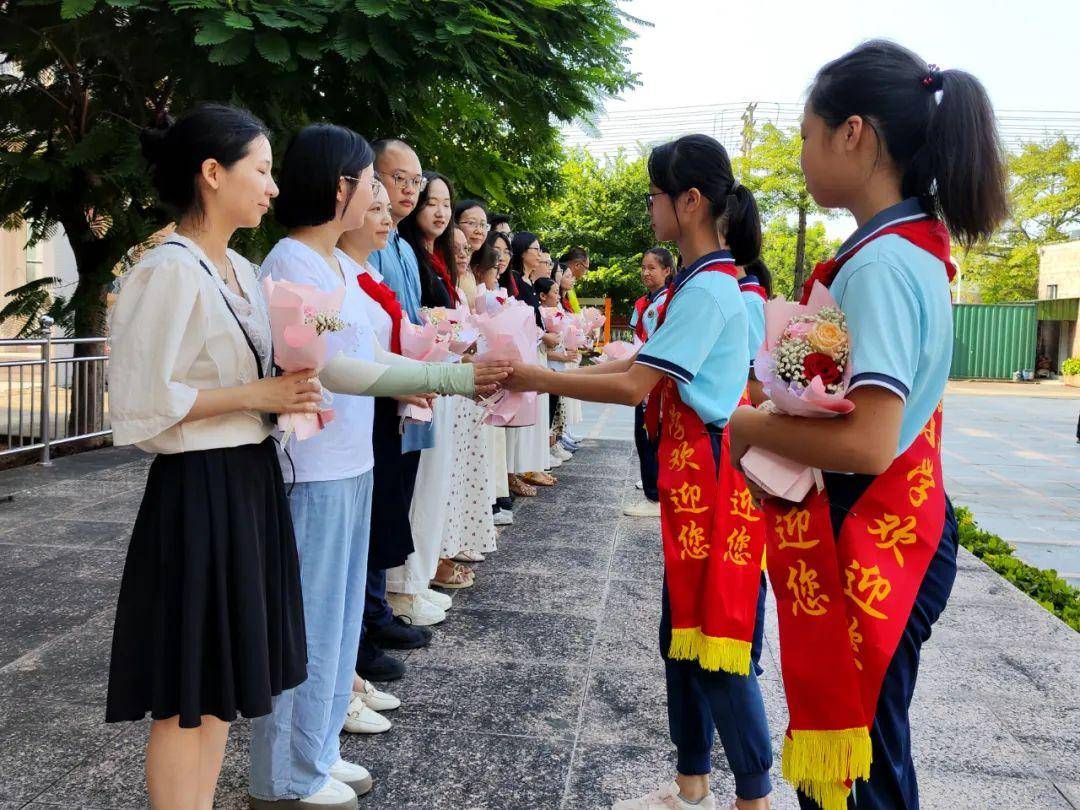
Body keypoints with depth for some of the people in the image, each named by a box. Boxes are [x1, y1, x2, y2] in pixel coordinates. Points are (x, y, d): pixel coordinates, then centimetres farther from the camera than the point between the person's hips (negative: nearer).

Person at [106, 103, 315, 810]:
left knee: (221, 675, 17)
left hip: (251, 481, 9)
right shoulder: (169, 270, -15)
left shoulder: (242, 271, 11)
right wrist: (259, 395, -16)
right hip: (199, 491, -9)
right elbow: (140, 402, -20)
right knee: (188, 694, 3)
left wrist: (286, 395, 3)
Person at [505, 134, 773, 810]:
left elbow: (634, 385, -21)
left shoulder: (708, 288, -18)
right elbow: (643, 363, 13)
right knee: (684, 633, 16)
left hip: (712, 475, -10)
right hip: (690, 474, 10)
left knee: (717, 641, 1)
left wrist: (535, 378, -15)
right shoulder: (706, 282, 13)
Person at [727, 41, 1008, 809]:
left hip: (867, 544, -9)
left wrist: (751, 427, -13)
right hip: (891, 531, 9)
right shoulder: (915, 246, 9)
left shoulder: (878, 263, -21)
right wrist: (782, 413, 6)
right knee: (853, 745, 21)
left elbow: (866, 443, -29)